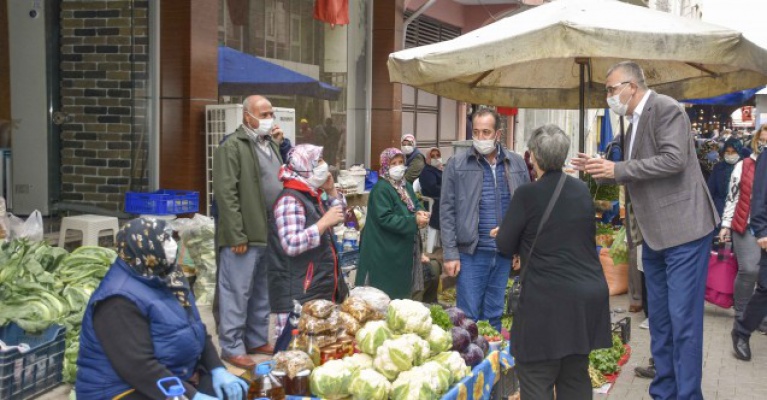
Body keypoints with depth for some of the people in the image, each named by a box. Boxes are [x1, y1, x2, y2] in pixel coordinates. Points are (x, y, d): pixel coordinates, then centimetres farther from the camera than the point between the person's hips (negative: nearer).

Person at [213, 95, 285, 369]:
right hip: (244, 237, -8)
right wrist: (237, 236, -18)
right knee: (237, 293, -1)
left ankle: (257, 340, 28)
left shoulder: (271, 145, 16)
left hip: (270, 234, 8)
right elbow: (226, 194, -15)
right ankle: (232, 348, 8)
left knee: (262, 292, 16)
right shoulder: (232, 147, -10)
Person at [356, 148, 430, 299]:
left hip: (405, 248, 8)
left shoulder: (406, 185, 11)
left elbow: (416, 204, 14)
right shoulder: (381, 189, -16)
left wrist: (420, 213, -11)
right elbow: (385, 218, -22)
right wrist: (414, 221, -25)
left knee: (402, 291, 15)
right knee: (387, 294, -2)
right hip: (387, 251, -8)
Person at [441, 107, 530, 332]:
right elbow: (447, 211, -4)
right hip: (471, 253, -3)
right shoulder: (457, 165, -3)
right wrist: (450, 253, -9)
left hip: (504, 253, 3)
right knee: (468, 316, 1)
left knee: (494, 315, 13)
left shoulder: (516, 164, 6)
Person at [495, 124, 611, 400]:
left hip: (549, 300, -6)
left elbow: (505, 246, -4)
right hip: (589, 295, 7)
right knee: (576, 378, 16)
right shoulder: (582, 190, 6)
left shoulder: (527, 194, -11)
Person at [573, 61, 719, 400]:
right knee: (659, 318, 14)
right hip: (654, 234, 9)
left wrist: (618, 169, -19)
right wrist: (602, 169, 8)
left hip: (682, 230, -9)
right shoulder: (636, 122, 15)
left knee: (683, 318, -6)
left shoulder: (666, 108, -10)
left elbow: (673, 160, -22)